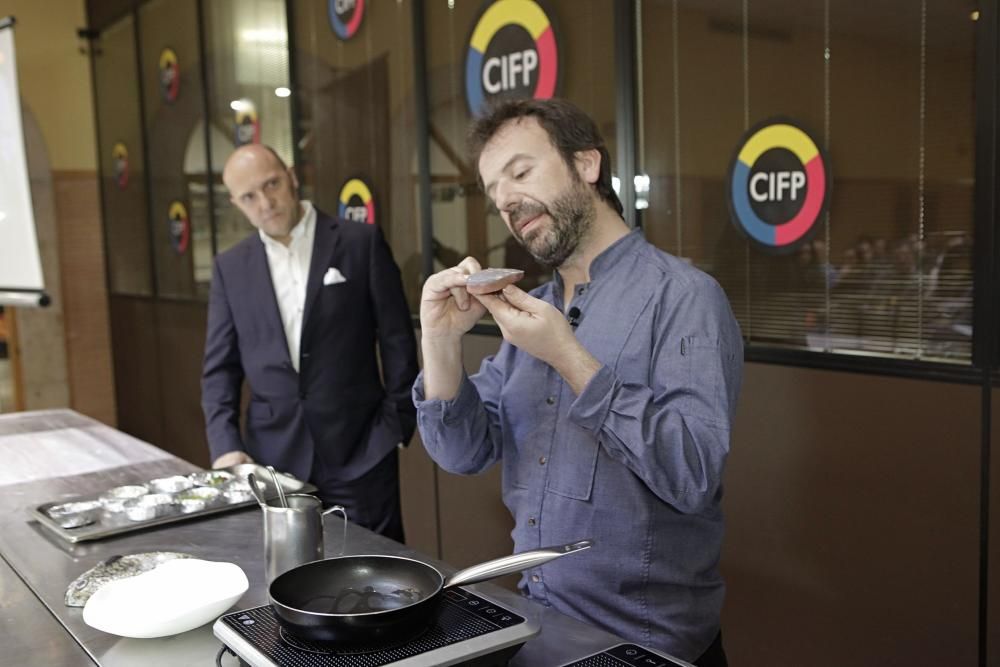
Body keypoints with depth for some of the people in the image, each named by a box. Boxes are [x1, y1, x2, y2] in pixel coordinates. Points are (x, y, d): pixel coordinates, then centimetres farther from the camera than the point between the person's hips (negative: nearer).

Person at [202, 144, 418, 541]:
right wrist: (226, 445, -3)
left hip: (359, 452, -2)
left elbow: (397, 342, 0)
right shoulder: (231, 267, 8)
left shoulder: (361, 243, -1)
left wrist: (396, 426, -4)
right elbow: (220, 367, 9)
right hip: (272, 457, 3)